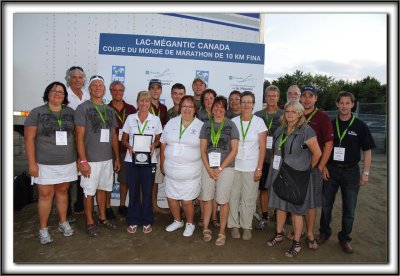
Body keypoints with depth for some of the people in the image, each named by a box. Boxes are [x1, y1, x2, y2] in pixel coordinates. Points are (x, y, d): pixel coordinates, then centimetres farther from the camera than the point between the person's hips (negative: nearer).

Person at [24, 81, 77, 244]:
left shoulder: (70, 112, 6)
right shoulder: (37, 113, -2)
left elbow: (76, 136, 10)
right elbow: (29, 139, -4)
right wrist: (32, 163, -9)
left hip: (68, 162, 3)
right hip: (45, 164, -2)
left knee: (62, 191, 13)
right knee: (45, 194, 3)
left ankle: (63, 223, 29)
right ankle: (43, 229, 19)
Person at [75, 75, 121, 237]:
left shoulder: (109, 110, 10)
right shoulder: (83, 108, -7)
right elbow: (80, 137, -11)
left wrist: (117, 158, 11)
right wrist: (83, 161, -16)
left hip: (107, 158, 5)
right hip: (91, 160, -5)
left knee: (102, 188, 16)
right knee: (89, 191, 6)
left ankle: (102, 217, 32)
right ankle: (90, 223, 21)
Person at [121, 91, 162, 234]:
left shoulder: (155, 119, 1)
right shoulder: (130, 118, 3)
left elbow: (158, 139, 9)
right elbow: (124, 139, 8)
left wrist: (153, 145, -12)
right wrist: (129, 146, -12)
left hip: (149, 160, 0)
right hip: (131, 160, 1)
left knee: (147, 191, 5)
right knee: (133, 191, 7)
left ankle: (147, 221, 21)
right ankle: (133, 221, 23)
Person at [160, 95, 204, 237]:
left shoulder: (201, 126, -4)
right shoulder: (171, 123, 5)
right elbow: (163, 145, 9)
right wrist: (162, 164, 9)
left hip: (190, 171, -4)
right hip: (171, 170, 4)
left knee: (186, 200, 2)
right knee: (171, 197, 14)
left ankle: (190, 224, 29)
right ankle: (177, 221, 39)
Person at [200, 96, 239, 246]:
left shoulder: (231, 125, 0)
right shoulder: (206, 125, 6)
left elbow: (234, 150, -4)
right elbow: (203, 149, 4)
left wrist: (220, 168, -9)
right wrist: (209, 168, -7)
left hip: (226, 167, -2)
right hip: (208, 167, 2)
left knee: (223, 201, 3)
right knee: (207, 198, 8)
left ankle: (222, 232, 19)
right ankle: (206, 228, 25)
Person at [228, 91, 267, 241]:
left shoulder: (259, 122, -2)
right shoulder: (233, 121, 3)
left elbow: (262, 147, -2)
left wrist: (259, 168, -7)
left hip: (251, 167, -1)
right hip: (234, 166, 1)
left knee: (249, 198, 6)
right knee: (233, 197, 6)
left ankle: (247, 226, 24)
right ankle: (234, 225, 24)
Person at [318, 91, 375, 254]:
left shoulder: (360, 126, -3)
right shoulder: (330, 124, 1)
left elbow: (367, 151, -1)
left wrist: (365, 173, -5)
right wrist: (323, 166, -2)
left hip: (351, 171, -1)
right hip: (331, 169, 1)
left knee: (349, 208, 8)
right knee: (326, 204, 9)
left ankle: (345, 238, 25)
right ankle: (324, 232, 27)